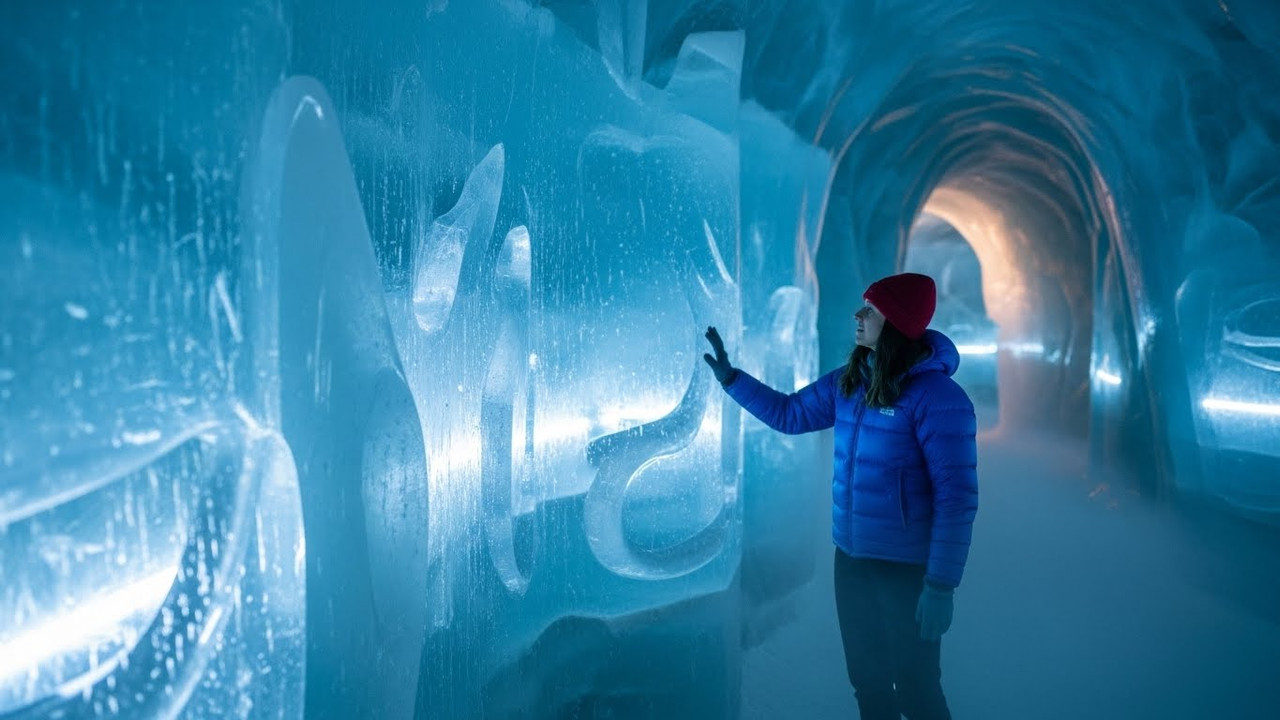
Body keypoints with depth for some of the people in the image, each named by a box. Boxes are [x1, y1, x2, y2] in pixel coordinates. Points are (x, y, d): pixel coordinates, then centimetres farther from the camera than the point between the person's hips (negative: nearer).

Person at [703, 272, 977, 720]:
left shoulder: (935, 397, -20)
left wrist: (941, 585, -23)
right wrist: (729, 377, 9)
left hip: (907, 566, -7)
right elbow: (789, 414, 16)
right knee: (867, 680, 21)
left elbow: (956, 496, -21)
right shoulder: (848, 382, 2)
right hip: (851, 557, 7)